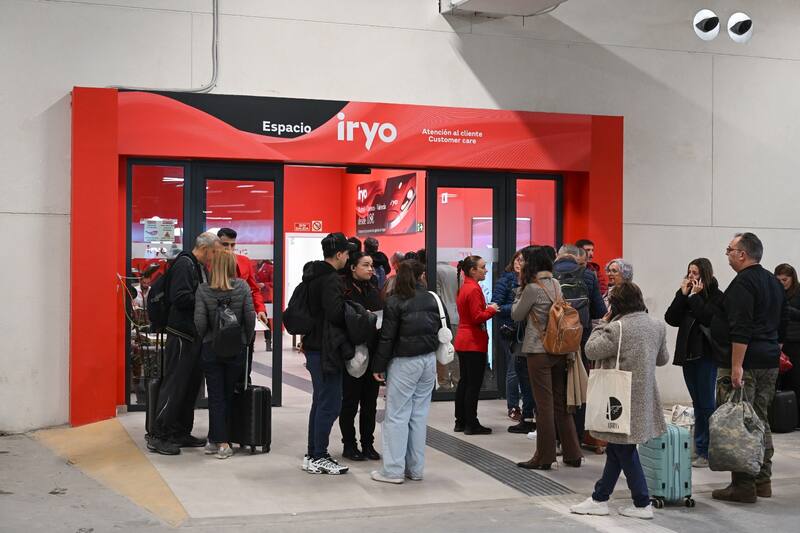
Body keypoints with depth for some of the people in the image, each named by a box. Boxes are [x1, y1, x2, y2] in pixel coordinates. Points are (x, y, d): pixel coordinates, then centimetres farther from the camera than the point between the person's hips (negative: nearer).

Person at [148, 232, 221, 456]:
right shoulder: (184, 264, -13)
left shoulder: (201, 268, 18)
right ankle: (157, 436, -1)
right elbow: (179, 297, -23)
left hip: (195, 336, 10)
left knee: (191, 385, 13)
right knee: (173, 385, -7)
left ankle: (181, 433, 21)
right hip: (181, 336, -10)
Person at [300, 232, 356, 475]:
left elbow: (305, 308, 20)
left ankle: (313, 454, 23)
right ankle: (319, 458, 1)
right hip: (325, 349, -10)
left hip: (314, 345, 10)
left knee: (320, 401, 17)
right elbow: (336, 314, -27)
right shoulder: (331, 279, -18)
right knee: (329, 404, -4)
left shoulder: (313, 275, 13)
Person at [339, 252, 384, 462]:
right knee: (350, 401, 3)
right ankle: (349, 445, 13)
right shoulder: (344, 291, -8)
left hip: (373, 353, 6)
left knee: (370, 401, 10)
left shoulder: (374, 291, 14)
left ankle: (368, 443, 19)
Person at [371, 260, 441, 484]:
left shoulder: (395, 302, -8)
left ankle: (393, 470, -1)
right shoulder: (431, 300, 6)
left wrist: (379, 366, -4)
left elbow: (387, 337, -9)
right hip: (428, 360, 5)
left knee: (397, 415, -1)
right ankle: (416, 469, 12)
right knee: (420, 414, 9)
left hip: (404, 363, -5)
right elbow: (439, 329, 11)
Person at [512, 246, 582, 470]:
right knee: (561, 401, 13)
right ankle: (572, 453, 17)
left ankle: (544, 457, 5)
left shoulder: (532, 288, -12)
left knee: (544, 404, -1)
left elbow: (516, 315, -2)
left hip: (539, 351, -7)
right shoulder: (555, 284, 9)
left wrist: (521, 287, 4)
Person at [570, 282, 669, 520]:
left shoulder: (617, 328, -20)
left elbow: (591, 350, -12)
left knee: (624, 452, 4)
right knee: (616, 449, 15)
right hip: (644, 395, 8)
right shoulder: (657, 326, 4)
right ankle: (599, 499, 22)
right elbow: (662, 359, 15)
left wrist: (603, 323, -3)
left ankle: (642, 504, 9)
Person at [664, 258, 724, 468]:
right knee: (698, 404, 12)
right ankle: (700, 448, 18)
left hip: (706, 355, -6)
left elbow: (706, 318, -22)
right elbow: (671, 319, 0)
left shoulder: (716, 296, -6)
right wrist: (682, 294, -6)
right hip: (688, 354, 6)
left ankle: (708, 452, 1)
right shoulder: (685, 294, 10)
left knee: (707, 404, -4)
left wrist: (694, 296, -14)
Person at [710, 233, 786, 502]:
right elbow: (782, 326, 22)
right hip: (769, 364, 10)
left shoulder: (743, 283, -14)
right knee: (760, 422, 16)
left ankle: (743, 485, -4)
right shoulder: (774, 283, 16)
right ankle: (763, 481, 21)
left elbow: (741, 330, -22)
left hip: (744, 364, -10)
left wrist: (736, 366, -24)